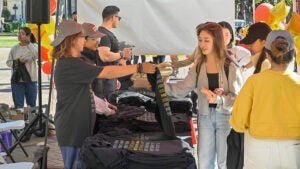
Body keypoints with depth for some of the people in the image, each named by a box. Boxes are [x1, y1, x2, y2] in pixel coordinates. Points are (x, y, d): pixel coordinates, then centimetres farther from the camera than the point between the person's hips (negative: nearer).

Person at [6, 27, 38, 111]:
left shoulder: (34, 46, -3)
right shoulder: (14, 48, 2)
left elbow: (37, 55, -23)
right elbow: (8, 62, 5)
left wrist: (28, 43, -25)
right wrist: (17, 61, -13)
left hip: (31, 80, -1)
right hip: (16, 80, 1)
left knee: (32, 104, 11)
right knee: (18, 105, 5)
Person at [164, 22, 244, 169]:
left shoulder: (230, 67, -11)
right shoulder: (198, 68, 3)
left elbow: (237, 97, -13)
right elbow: (182, 89, -5)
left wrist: (219, 99, -30)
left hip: (225, 117, -4)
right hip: (205, 117, 4)